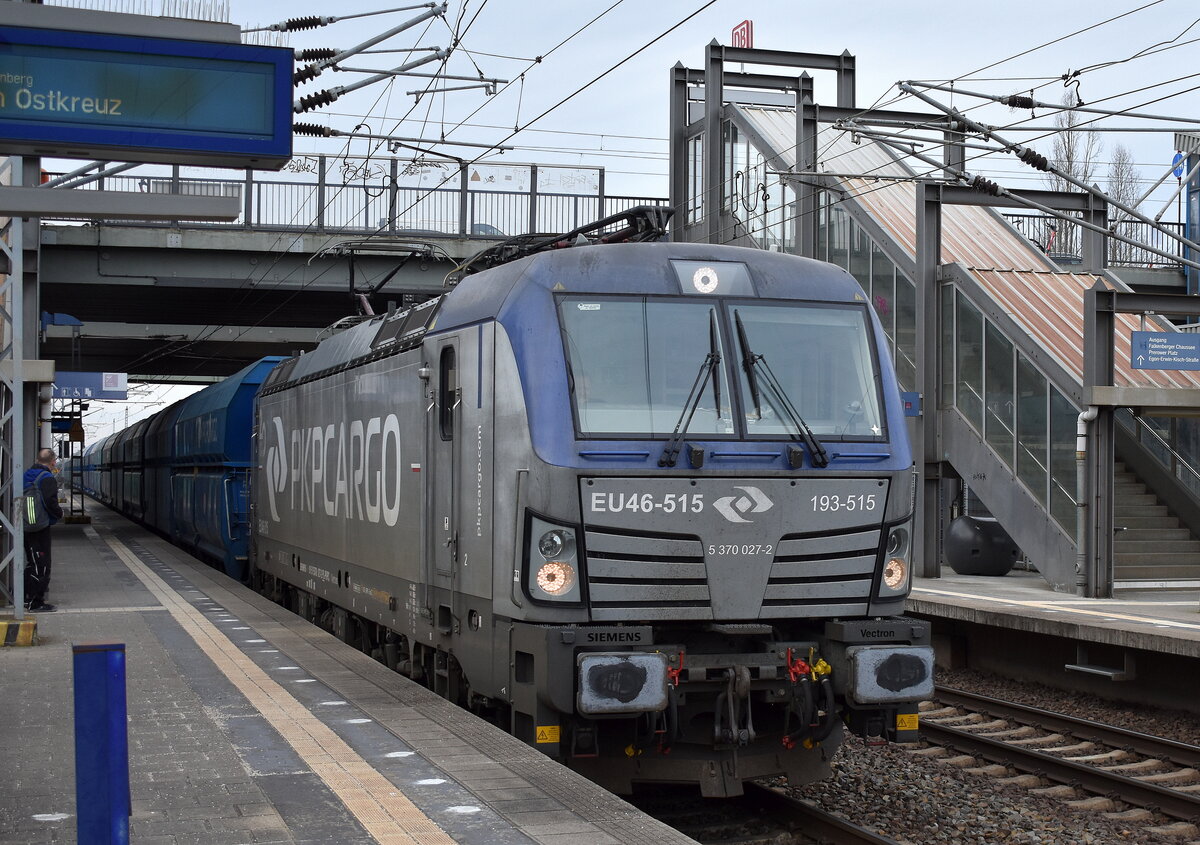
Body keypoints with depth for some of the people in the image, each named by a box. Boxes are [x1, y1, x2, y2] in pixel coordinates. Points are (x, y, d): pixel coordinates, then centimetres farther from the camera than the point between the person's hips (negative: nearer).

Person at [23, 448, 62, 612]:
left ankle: (28, 597, 27)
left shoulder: (27, 475, 11)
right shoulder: (47, 478, -15)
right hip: (41, 527, -9)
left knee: (32, 562, 20)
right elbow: (50, 501, -24)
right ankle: (36, 603, -2)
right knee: (41, 564, -3)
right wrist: (59, 514, -7)